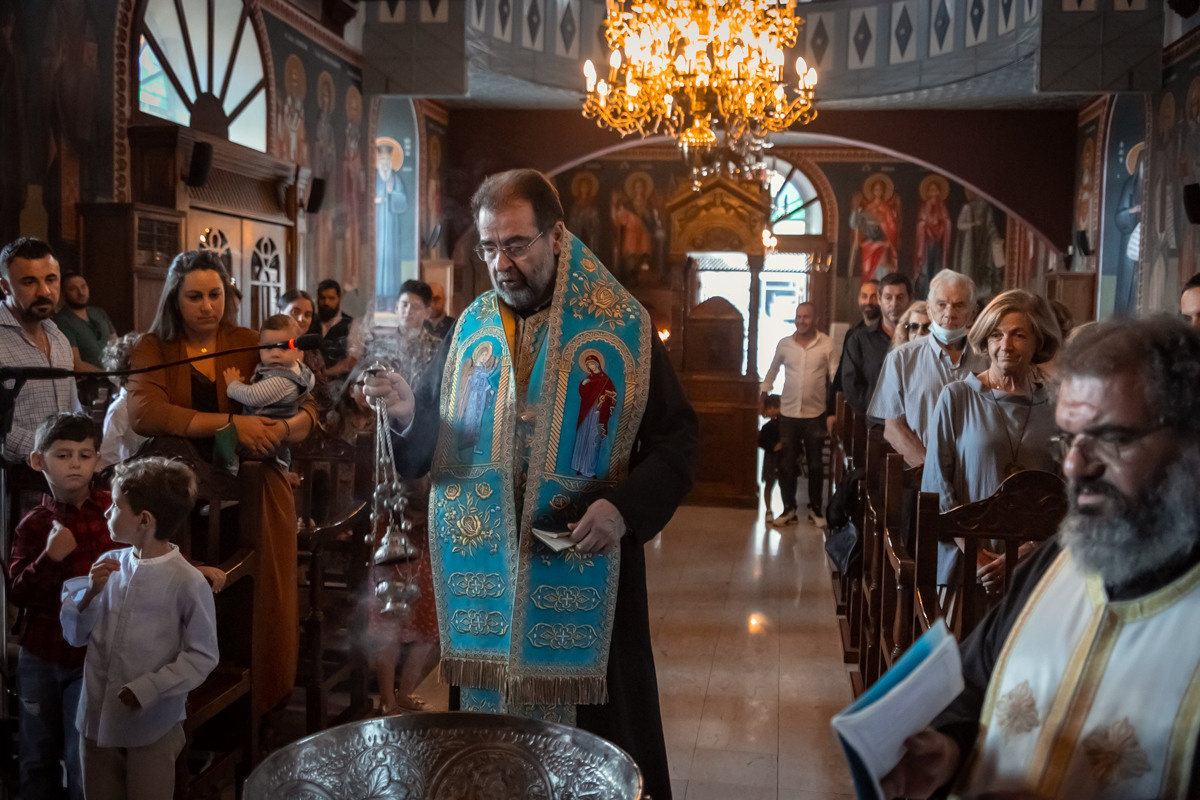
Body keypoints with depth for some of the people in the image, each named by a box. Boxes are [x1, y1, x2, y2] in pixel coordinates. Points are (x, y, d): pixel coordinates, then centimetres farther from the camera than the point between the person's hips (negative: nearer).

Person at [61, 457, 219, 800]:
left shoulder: (187, 582, -17)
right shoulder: (108, 564, -2)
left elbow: (203, 656, -12)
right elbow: (74, 634, 5)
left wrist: (146, 689, -18)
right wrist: (90, 593, -11)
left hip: (152, 728, -5)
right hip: (97, 719, 5)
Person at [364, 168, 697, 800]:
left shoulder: (623, 328, -5)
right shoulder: (472, 328, 6)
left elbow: (676, 439, -5)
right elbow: (442, 444, 9)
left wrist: (624, 506, -21)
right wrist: (409, 415, -13)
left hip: (583, 572, -3)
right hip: (486, 571, 3)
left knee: (593, 727, 7)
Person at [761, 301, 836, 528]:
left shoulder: (826, 344, -5)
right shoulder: (784, 344, 3)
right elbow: (772, 371, 17)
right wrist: (764, 392, 14)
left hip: (815, 414, -2)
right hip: (788, 413, 2)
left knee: (816, 465, 8)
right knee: (786, 464, 5)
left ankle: (815, 509, 22)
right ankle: (789, 509, 16)